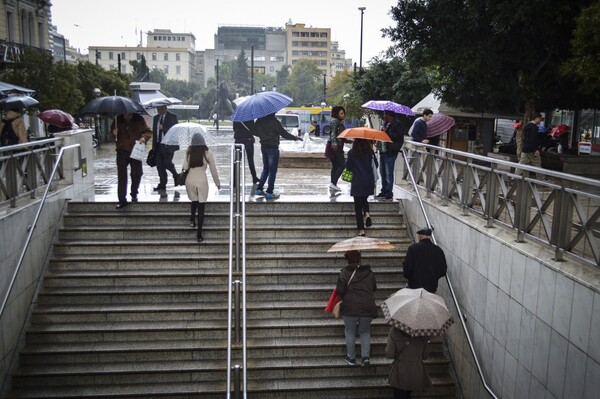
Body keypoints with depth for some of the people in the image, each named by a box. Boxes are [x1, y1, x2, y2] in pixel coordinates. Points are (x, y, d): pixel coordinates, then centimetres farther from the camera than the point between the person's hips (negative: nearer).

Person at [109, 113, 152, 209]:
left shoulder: (139, 120, -2)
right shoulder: (118, 121, 1)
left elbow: (148, 132, 2)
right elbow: (110, 137, 8)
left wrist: (144, 137, -20)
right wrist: (114, 134, -16)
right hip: (122, 151, 0)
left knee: (137, 174, 9)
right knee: (121, 176, -3)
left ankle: (134, 194, 34)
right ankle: (122, 200, 1)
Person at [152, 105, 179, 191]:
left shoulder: (172, 117, -2)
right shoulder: (156, 118, 16)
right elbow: (154, 131, 19)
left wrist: (163, 128, -18)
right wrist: (154, 145, 14)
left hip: (168, 145, -6)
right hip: (158, 145, 6)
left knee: (167, 163, -10)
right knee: (159, 164, 2)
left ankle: (176, 176, 19)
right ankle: (162, 184, 9)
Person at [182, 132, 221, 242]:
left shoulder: (189, 153, -4)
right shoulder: (208, 153, -6)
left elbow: (185, 167, -9)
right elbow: (213, 170, -1)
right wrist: (218, 183, 10)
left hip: (190, 181, 2)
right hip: (202, 181, -1)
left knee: (194, 201, 29)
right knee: (201, 207, 4)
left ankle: (192, 218, 9)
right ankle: (199, 234, 3)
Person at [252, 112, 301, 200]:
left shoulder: (259, 121, 1)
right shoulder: (274, 121, -17)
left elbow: (254, 132, 12)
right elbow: (284, 133, -14)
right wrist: (295, 138, -1)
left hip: (263, 147, 7)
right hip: (272, 148, -7)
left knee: (265, 169, 20)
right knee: (272, 171, 2)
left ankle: (259, 189, 19)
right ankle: (269, 192, 3)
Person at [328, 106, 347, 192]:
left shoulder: (340, 122, 19)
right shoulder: (335, 121, -9)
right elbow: (333, 133, -21)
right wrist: (334, 143, -34)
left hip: (338, 146, 10)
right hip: (335, 146, -10)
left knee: (335, 165, 11)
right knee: (342, 164, -13)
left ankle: (333, 185, 15)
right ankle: (333, 182, -17)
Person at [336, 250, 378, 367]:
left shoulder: (344, 273, -6)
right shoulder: (369, 272, 6)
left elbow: (340, 291, -9)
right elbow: (374, 288, 15)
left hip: (350, 307, -3)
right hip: (368, 306, 3)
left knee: (350, 332, 14)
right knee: (365, 332, 18)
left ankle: (351, 358, 20)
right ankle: (365, 356, 5)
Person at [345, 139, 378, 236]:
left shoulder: (352, 152, -8)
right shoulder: (370, 151, -1)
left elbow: (348, 167, -2)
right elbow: (375, 165, 5)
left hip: (357, 183, -3)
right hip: (369, 182, 3)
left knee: (358, 206, 5)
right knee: (364, 199, 28)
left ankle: (361, 230, 2)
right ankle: (367, 214, -1)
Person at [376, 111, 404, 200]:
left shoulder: (397, 124, -9)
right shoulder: (386, 123, 18)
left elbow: (399, 136, -20)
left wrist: (387, 132, -17)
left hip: (390, 152, -9)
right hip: (383, 151, 9)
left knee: (389, 173, -5)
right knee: (383, 172, 14)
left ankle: (389, 193, 1)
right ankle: (384, 191, 23)